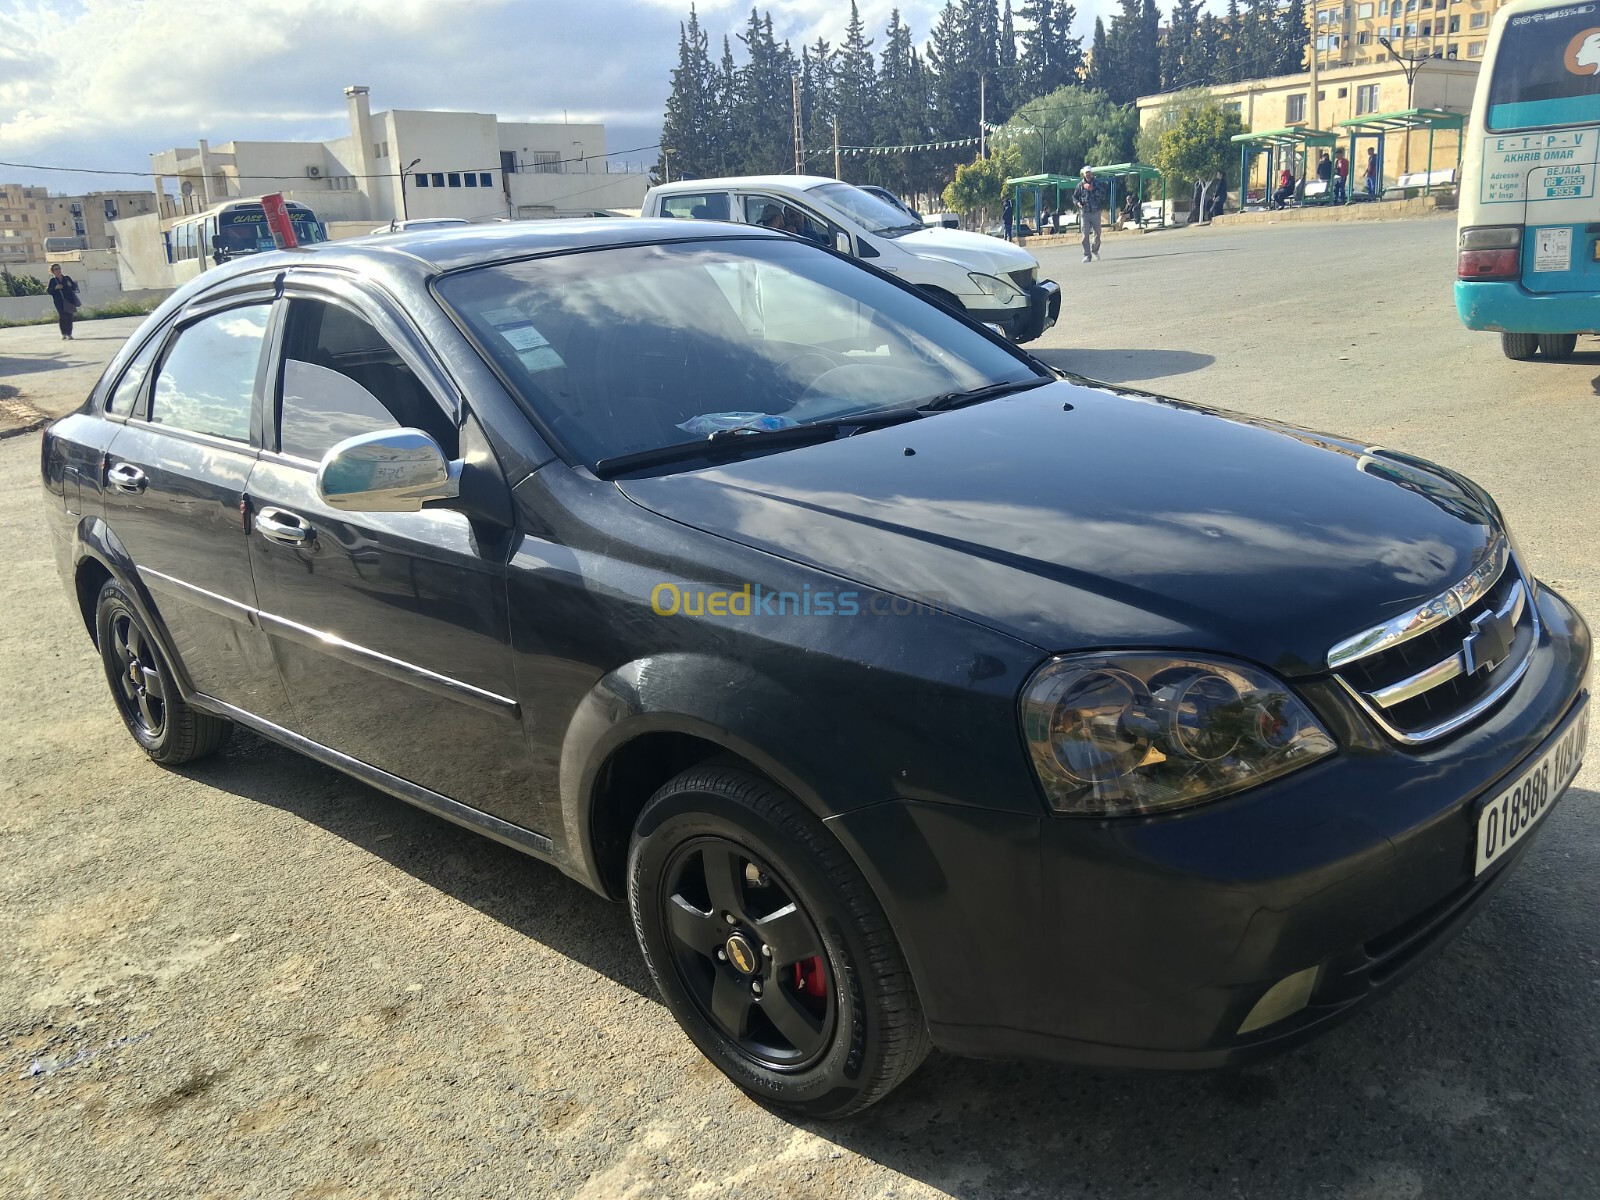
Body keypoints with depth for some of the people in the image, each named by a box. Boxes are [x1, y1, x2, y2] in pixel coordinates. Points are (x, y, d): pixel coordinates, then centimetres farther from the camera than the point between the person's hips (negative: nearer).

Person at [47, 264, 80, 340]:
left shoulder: (67, 278, 12)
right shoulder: (52, 280, 6)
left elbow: (74, 287, 14)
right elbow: (49, 291, 1)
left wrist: (71, 285, -7)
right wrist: (55, 288, -16)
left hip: (69, 301, 2)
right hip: (59, 302, -2)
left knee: (69, 317, -2)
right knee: (62, 317, -9)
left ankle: (69, 334, 2)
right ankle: (63, 334, -4)